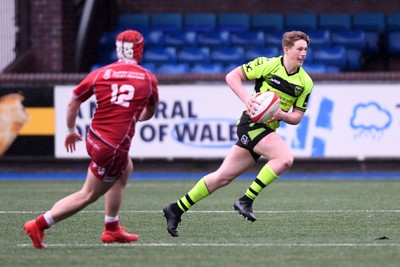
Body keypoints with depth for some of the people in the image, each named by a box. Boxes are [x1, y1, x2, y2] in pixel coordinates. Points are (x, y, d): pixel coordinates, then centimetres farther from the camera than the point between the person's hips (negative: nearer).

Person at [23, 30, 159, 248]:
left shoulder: (99, 74, 3)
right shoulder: (148, 79, 1)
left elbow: (73, 102, 10)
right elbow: (149, 113, 18)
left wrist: (71, 130, 27)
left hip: (93, 138, 5)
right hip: (114, 148, -5)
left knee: (125, 169, 30)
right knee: (88, 195, 4)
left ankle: (112, 229, 31)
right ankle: (39, 225, -5)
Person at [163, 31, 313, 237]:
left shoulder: (306, 82, 6)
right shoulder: (268, 65, -8)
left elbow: (297, 116, 11)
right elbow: (232, 76, -3)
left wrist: (283, 115, -12)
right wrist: (246, 98, -19)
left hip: (267, 129, 6)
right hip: (252, 122, -6)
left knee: (223, 177, 8)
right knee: (285, 158, -26)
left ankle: (177, 209, 16)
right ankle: (246, 200, -19)